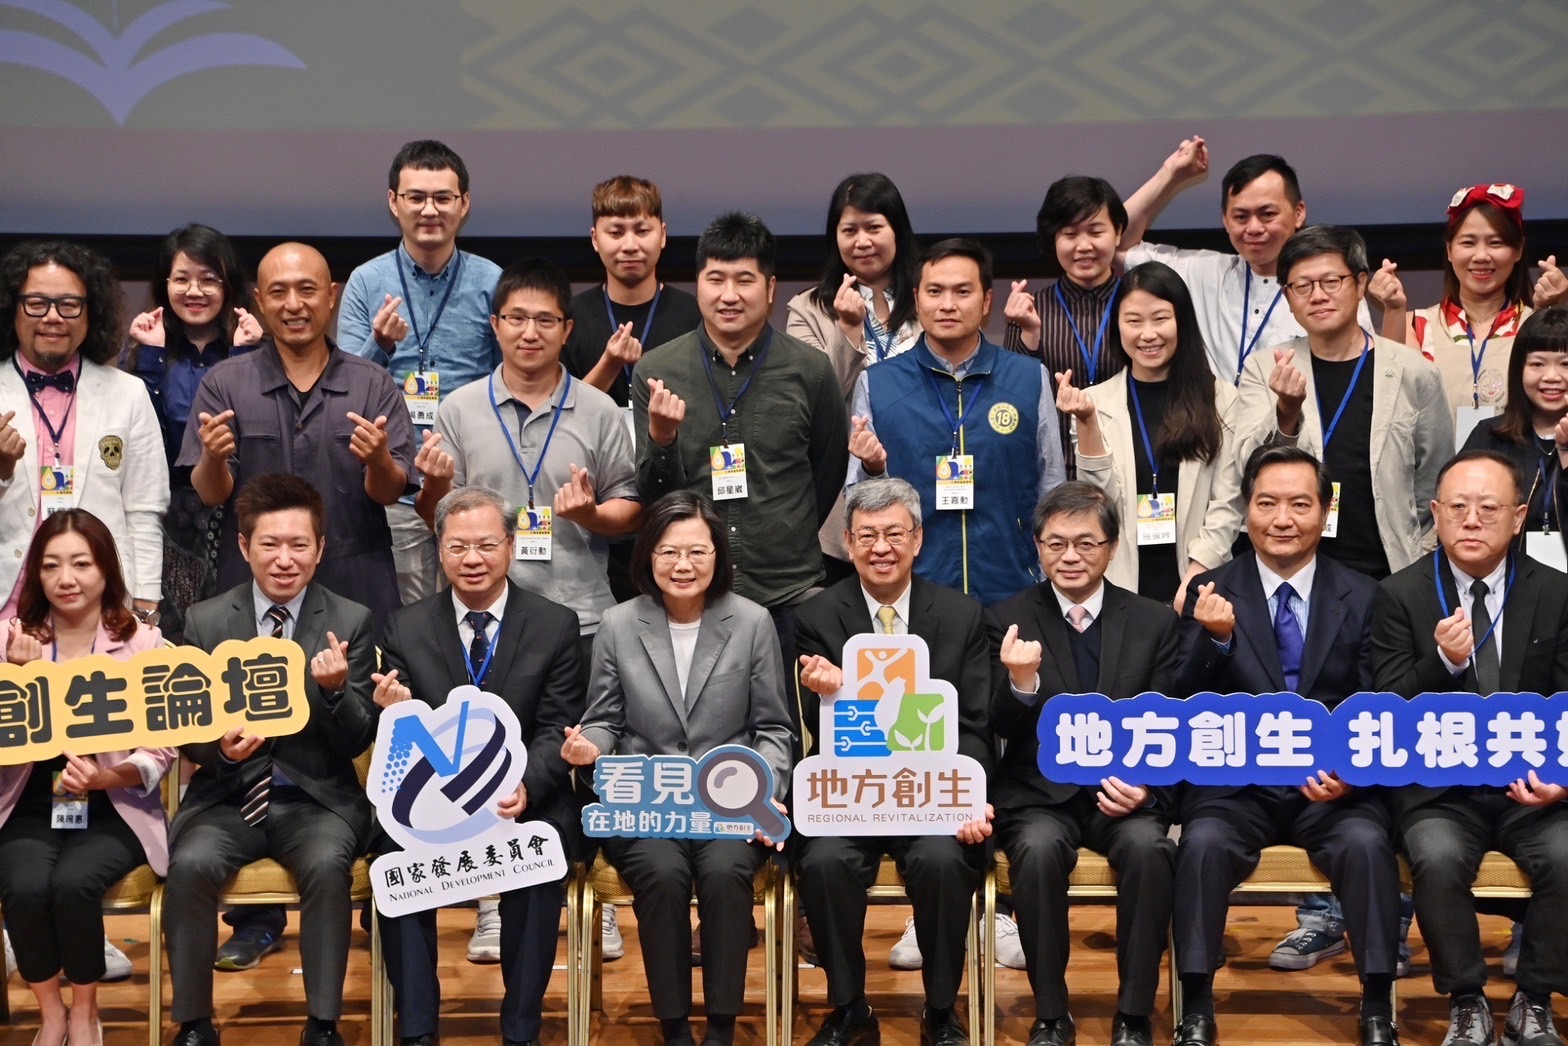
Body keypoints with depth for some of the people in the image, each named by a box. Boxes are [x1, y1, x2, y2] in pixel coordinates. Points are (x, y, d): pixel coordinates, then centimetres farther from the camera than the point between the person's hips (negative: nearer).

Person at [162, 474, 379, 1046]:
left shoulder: (351, 622, 1)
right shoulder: (205, 621, 4)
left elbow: (357, 742, -2)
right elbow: (186, 731, 7)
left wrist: (337, 689, -23)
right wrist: (221, 747, -17)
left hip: (317, 799, -1)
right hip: (227, 797, 1)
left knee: (327, 864, -32)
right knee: (190, 864, -28)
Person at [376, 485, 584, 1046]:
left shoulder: (556, 626, 5)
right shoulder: (405, 628, 8)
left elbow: (556, 729, -2)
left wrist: (525, 786, -22)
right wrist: (393, 714, -17)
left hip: (524, 805, -1)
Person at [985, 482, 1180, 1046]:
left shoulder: (1155, 622, 7)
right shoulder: (1008, 619, 4)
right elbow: (1003, 728, -4)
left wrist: (1145, 786, -15)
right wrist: (1021, 683, -27)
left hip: (1125, 794, 1)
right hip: (1040, 795, -1)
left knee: (1148, 846, -31)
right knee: (1038, 848, -33)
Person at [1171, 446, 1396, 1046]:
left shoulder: (1363, 598, 7)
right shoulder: (1210, 594, 4)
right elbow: (1191, 707, -5)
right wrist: (1216, 638, -24)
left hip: (1334, 788, 1)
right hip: (1235, 783, 0)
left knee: (1366, 842, -29)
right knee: (1204, 843, -29)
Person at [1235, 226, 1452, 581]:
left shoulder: (1415, 375, 1)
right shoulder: (1262, 369, 4)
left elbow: (1435, 494, 8)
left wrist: (1416, 575, 3)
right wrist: (1286, 413, -23)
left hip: (1389, 578, 0)